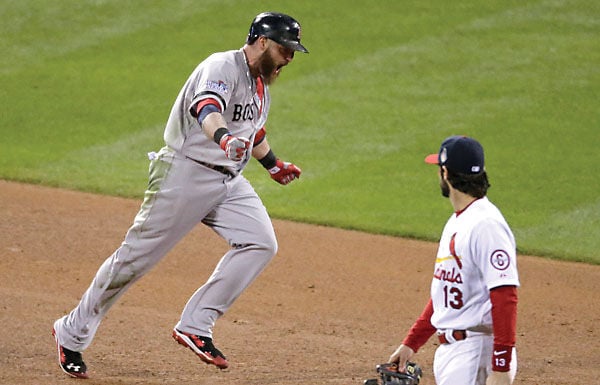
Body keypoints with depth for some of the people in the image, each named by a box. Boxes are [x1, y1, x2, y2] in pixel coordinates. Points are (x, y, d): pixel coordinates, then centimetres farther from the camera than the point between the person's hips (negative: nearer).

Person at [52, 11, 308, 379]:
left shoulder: (261, 84, 13)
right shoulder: (222, 67, -17)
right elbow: (207, 108, -39)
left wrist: (273, 163, 44)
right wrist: (224, 138, -58)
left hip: (229, 181, 9)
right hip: (185, 173, -9)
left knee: (261, 242, -12)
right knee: (137, 256, -4)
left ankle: (195, 326, -11)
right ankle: (72, 333, 12)